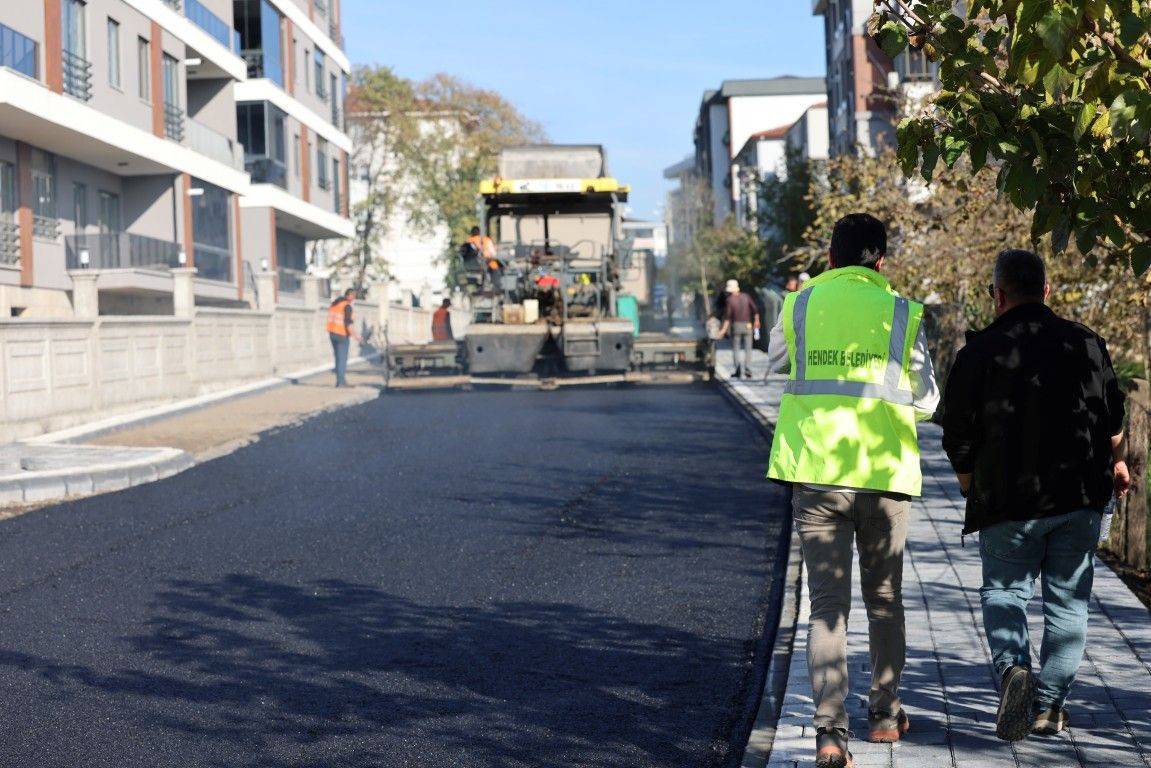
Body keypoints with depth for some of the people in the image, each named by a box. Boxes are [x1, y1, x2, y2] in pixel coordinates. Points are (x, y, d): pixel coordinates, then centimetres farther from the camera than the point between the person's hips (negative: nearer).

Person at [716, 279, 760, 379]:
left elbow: (727, 317, -10)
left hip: (736, 325, -2)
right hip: (747, 325, 2)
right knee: (747, 349, 7)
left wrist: (723, 330, -8)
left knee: (736, 348, 8)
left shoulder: (730, 300, -6)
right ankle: (747, 371, 1)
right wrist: (756, 321, 14)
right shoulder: (746, 297, 3)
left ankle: (738, 369, -4)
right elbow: (755, 310, 0)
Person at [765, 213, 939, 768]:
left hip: (815, 470, 0)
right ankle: (884, 713, 28)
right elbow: (926, 400, 7)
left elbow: (775, 361, 21)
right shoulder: (902, 313, 0)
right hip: (884, 472, 0)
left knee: (827, 603, 1)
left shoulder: (799, 306, 2)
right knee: (884, 598, 17)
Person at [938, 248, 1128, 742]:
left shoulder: (979, 351, -7)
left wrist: (974, 493, 15)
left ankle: (1013, 668, -16)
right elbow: (1113, 418, 15)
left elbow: (957, 436, -2)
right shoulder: (1086, 344, 4)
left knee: (1002, 592, 11)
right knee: (1067, 600, 12)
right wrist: (1116, 463, 35)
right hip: (1078, 497, 3)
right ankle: (1049, 706, 13)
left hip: (1007, 502, -2)